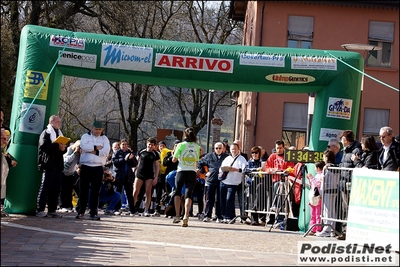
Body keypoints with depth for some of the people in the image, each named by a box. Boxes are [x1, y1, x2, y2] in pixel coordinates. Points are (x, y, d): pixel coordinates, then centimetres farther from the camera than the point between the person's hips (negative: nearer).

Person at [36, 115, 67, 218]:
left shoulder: (59, 134, 22)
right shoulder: (46, 133, -2)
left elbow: (63, 149, 22)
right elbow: (43, 146, -17)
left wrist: (63, 148, -1)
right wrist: (57, 146, -19)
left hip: (58, 165, 8)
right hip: (48, 165, -7)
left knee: (56, 189, 5)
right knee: (45, 188, -8)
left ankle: (52, 210, 9)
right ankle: (40, 210, -6)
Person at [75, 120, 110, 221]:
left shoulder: (104, 138, 9)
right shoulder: (85, 136, 8)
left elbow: (106, 151, -7)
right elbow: (83, 146, -14)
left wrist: (94, 151, -12)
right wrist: (96, 147, -10)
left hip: (98, 167, 1)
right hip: (86, 166, -1)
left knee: (95, 191, 2)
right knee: (83, 189, 2)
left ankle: (93, 212, 6)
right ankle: (81, 211, 8)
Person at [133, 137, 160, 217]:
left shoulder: (155, 154, 3)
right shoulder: (141, 152, 5)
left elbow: (157, 166, 5)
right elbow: (137, 162, 12)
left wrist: (156, 178, -2)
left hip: (149, 175, 0)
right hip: (139, 174, 0)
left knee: (148, 192, -4)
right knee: (135, 192, -5)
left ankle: (146, 210, 0)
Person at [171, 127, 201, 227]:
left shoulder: (181, 145, -4)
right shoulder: (197, 147, 6)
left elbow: (174, 160, 0)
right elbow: (197, 161, 10)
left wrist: (174, 154, 17)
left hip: (181, 171, -2)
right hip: (192, 172, 2)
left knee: (177, 192, 15)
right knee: (188, 194, 0)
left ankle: (177, 215, 8)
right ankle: (186, 216, -17)